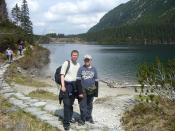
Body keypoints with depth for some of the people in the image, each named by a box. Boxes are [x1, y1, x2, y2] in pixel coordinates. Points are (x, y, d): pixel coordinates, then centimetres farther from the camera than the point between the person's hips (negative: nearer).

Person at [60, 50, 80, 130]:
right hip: (67, 85, -5)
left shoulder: (78, 65, 10)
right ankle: (66, 122, -1)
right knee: (67, 104, -6)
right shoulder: (66, 63, -8)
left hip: (74, 85, 6)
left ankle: (70, 118, 31)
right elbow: (62, 75, -11)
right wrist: (63, 86, -18)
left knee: (71, 103, 16)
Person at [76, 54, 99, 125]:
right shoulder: (81, 69, -2)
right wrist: (80, 92, -12)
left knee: (90, 105, 14)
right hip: (83, 91, -2)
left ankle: (89, 117, 31)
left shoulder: (94, 69, 5)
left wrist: (96, 92, 4)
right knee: (83, 105, 1)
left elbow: (96, 81, 8)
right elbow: (78, 81, -6)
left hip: (91, 91, 2)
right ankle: (82, 119, 15)